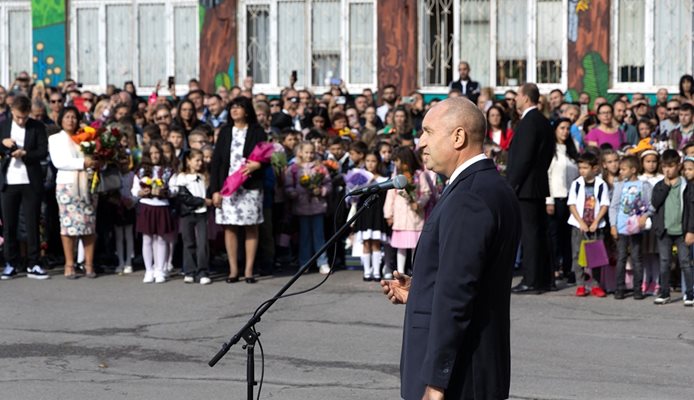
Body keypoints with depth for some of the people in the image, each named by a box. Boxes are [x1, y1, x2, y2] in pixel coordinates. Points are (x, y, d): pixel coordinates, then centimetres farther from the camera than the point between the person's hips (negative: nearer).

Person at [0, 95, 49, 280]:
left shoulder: (37, 127, 2)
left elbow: (43, 152, -5)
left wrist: (25, 153, -20)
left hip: (31, 182, -2)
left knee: (32, 224, 0)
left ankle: (33, 265, 4)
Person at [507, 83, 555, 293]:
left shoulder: (528, 122, -15)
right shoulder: (543, 122, 14)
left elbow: (524, 157, -19)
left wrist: (512, 184, -15)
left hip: (526, 187, -10)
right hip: (539, 184, 10)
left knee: (529, 232, -7)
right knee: (538, 232, 12)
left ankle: (531, 280, -6)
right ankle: (542, 278, 17)